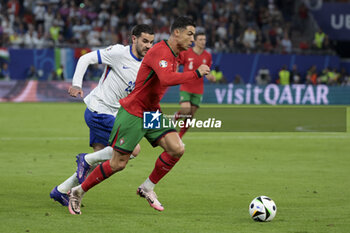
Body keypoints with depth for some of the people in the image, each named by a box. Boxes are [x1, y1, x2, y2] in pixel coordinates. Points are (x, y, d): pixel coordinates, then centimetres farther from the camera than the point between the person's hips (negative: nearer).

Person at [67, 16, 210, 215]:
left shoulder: (173, 56, 10)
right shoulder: (160, 51, -21)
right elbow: (166, 79, -37)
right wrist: (196, 74, -30)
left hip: (152, 113, 9)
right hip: (132, 113, -9)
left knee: (177, 149, -11)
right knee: (118, 163, -4)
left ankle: (148, 188, 7)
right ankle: (78, 192, 15)